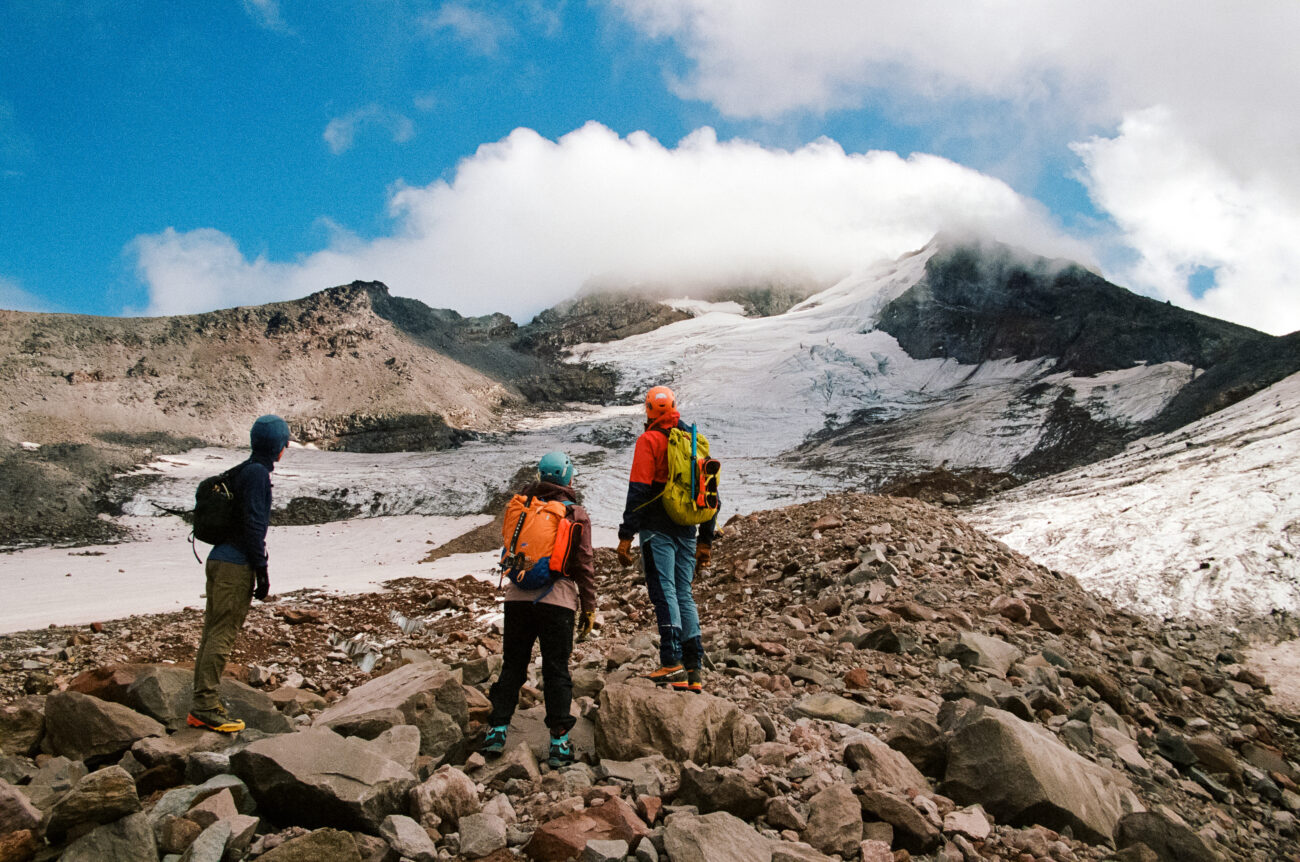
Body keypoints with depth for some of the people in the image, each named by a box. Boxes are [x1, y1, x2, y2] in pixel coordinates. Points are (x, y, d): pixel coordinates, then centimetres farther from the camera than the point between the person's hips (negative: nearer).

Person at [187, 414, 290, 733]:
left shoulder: (244, 470, 18)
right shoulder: (257, 473, -11)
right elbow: (253, 524, -17)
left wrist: (257, 567, 24)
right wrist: (262, 570, -15)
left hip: (219, 561, 10)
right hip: (236, 566, -10)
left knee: (212, 633, 10)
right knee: (222, 635, -7)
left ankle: (200, 707, 14)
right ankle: (205, 705, -5)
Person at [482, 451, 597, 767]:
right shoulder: (576, 515, 0)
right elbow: (584, 564, 0)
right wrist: (589, 607, 4)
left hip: (518, 596, 3)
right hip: (557, 598, -3)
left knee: (512, 665, 13)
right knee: (556, 670, 3)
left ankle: (497, 729, 11)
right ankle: (559, 742, 3)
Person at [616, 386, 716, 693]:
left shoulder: (649, 440, -4)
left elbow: (638, 491, -12)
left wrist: (626, 536, -10)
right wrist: (705, 542, 22)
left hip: (658, 530, -6)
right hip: (686, 531, 6)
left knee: (664, 593, -8)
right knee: (684, 595, 9)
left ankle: (673, 664, -14)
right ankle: (693, 671, 8)